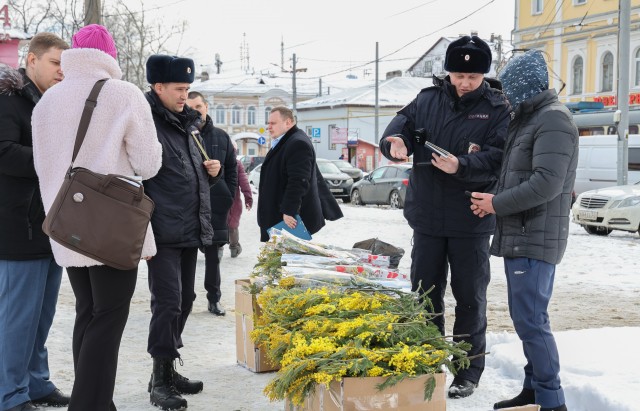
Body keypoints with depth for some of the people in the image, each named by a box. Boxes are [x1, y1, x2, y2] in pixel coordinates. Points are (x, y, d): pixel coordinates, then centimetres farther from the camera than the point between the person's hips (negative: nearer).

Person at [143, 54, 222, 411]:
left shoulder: (187, 123, 16)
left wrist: (213, 171, 5)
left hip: (191, 232, 8)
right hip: (163, 234, -8)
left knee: (184, 301, 13)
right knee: (168, 304, -7)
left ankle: (170, 370, 25)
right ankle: (161, 379, 4)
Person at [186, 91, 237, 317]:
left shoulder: (221, 137, 8)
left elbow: (232, 169, 13)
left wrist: (229, 196, 5)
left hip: (216, 207, 4)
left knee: (213, 255, 12)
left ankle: (214, 299, 22)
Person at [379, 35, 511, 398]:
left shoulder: (498, 109, -7)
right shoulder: (428, 99, 4)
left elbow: (499, 156, -17)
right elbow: (403, 122, 1)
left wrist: (462, 166, -34)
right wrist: (397, 141, -23)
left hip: (471, 221, -4)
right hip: (428, 217, 4)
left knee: (470, 297, 6)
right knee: (424, 292, 14)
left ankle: (469, 371, 18)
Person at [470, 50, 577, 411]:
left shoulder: (553, 119, -15)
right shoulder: (529, 118, 17)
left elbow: (546, 183, -24)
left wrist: (497, 204, -15)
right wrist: (494, 200, 7)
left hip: (535, 238, -10)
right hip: (520, 236, 10)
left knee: (531, 321, -9)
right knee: (526, 317, 15)